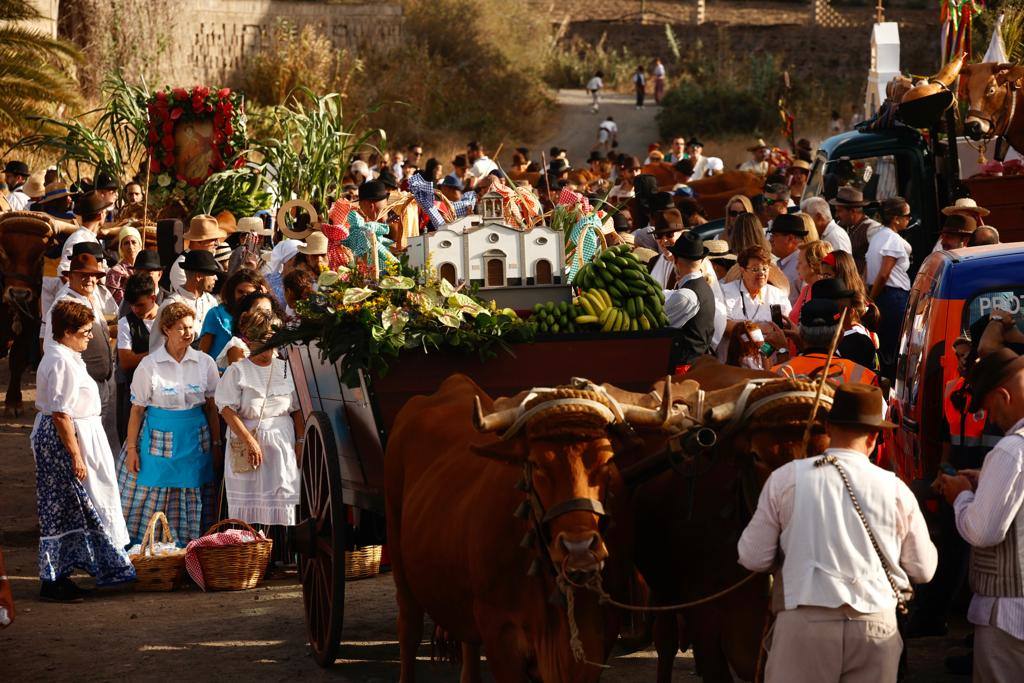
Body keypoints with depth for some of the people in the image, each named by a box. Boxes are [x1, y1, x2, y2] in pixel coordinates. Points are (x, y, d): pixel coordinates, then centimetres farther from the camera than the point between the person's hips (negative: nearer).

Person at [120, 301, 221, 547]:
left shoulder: (205, 363, 3)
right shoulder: (149, 365, -4)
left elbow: (212, 408, 8)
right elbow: (137, 409, -1)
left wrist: (216, 444, 5)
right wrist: (131, 448, -3)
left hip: (195, 440, 2)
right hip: (159, 439, -2)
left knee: (192, 506, 3)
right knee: (152, 498, -2)